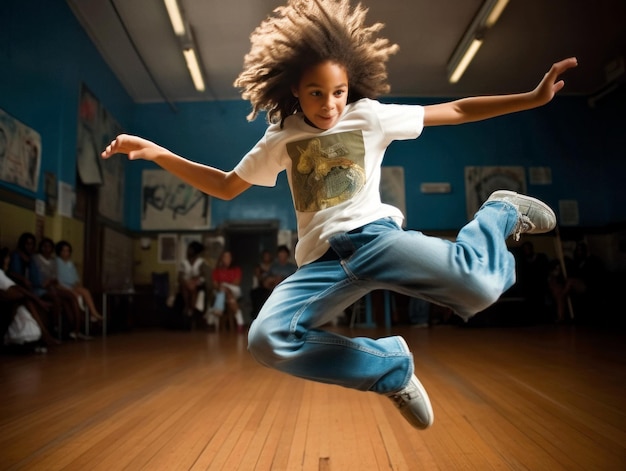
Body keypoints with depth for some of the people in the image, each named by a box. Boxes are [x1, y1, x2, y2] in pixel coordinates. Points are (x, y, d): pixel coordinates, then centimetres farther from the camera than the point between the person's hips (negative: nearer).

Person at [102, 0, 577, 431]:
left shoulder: (371, 116, 5)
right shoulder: (281, 138, 12)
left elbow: (454, 111, 9)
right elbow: (225, 187, 19)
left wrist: (533, 97, 2)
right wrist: (156, 153, 13)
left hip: (373, 234, -2)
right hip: (322, 259, 3)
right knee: (267, 340, -26)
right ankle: (392, 366, -6)